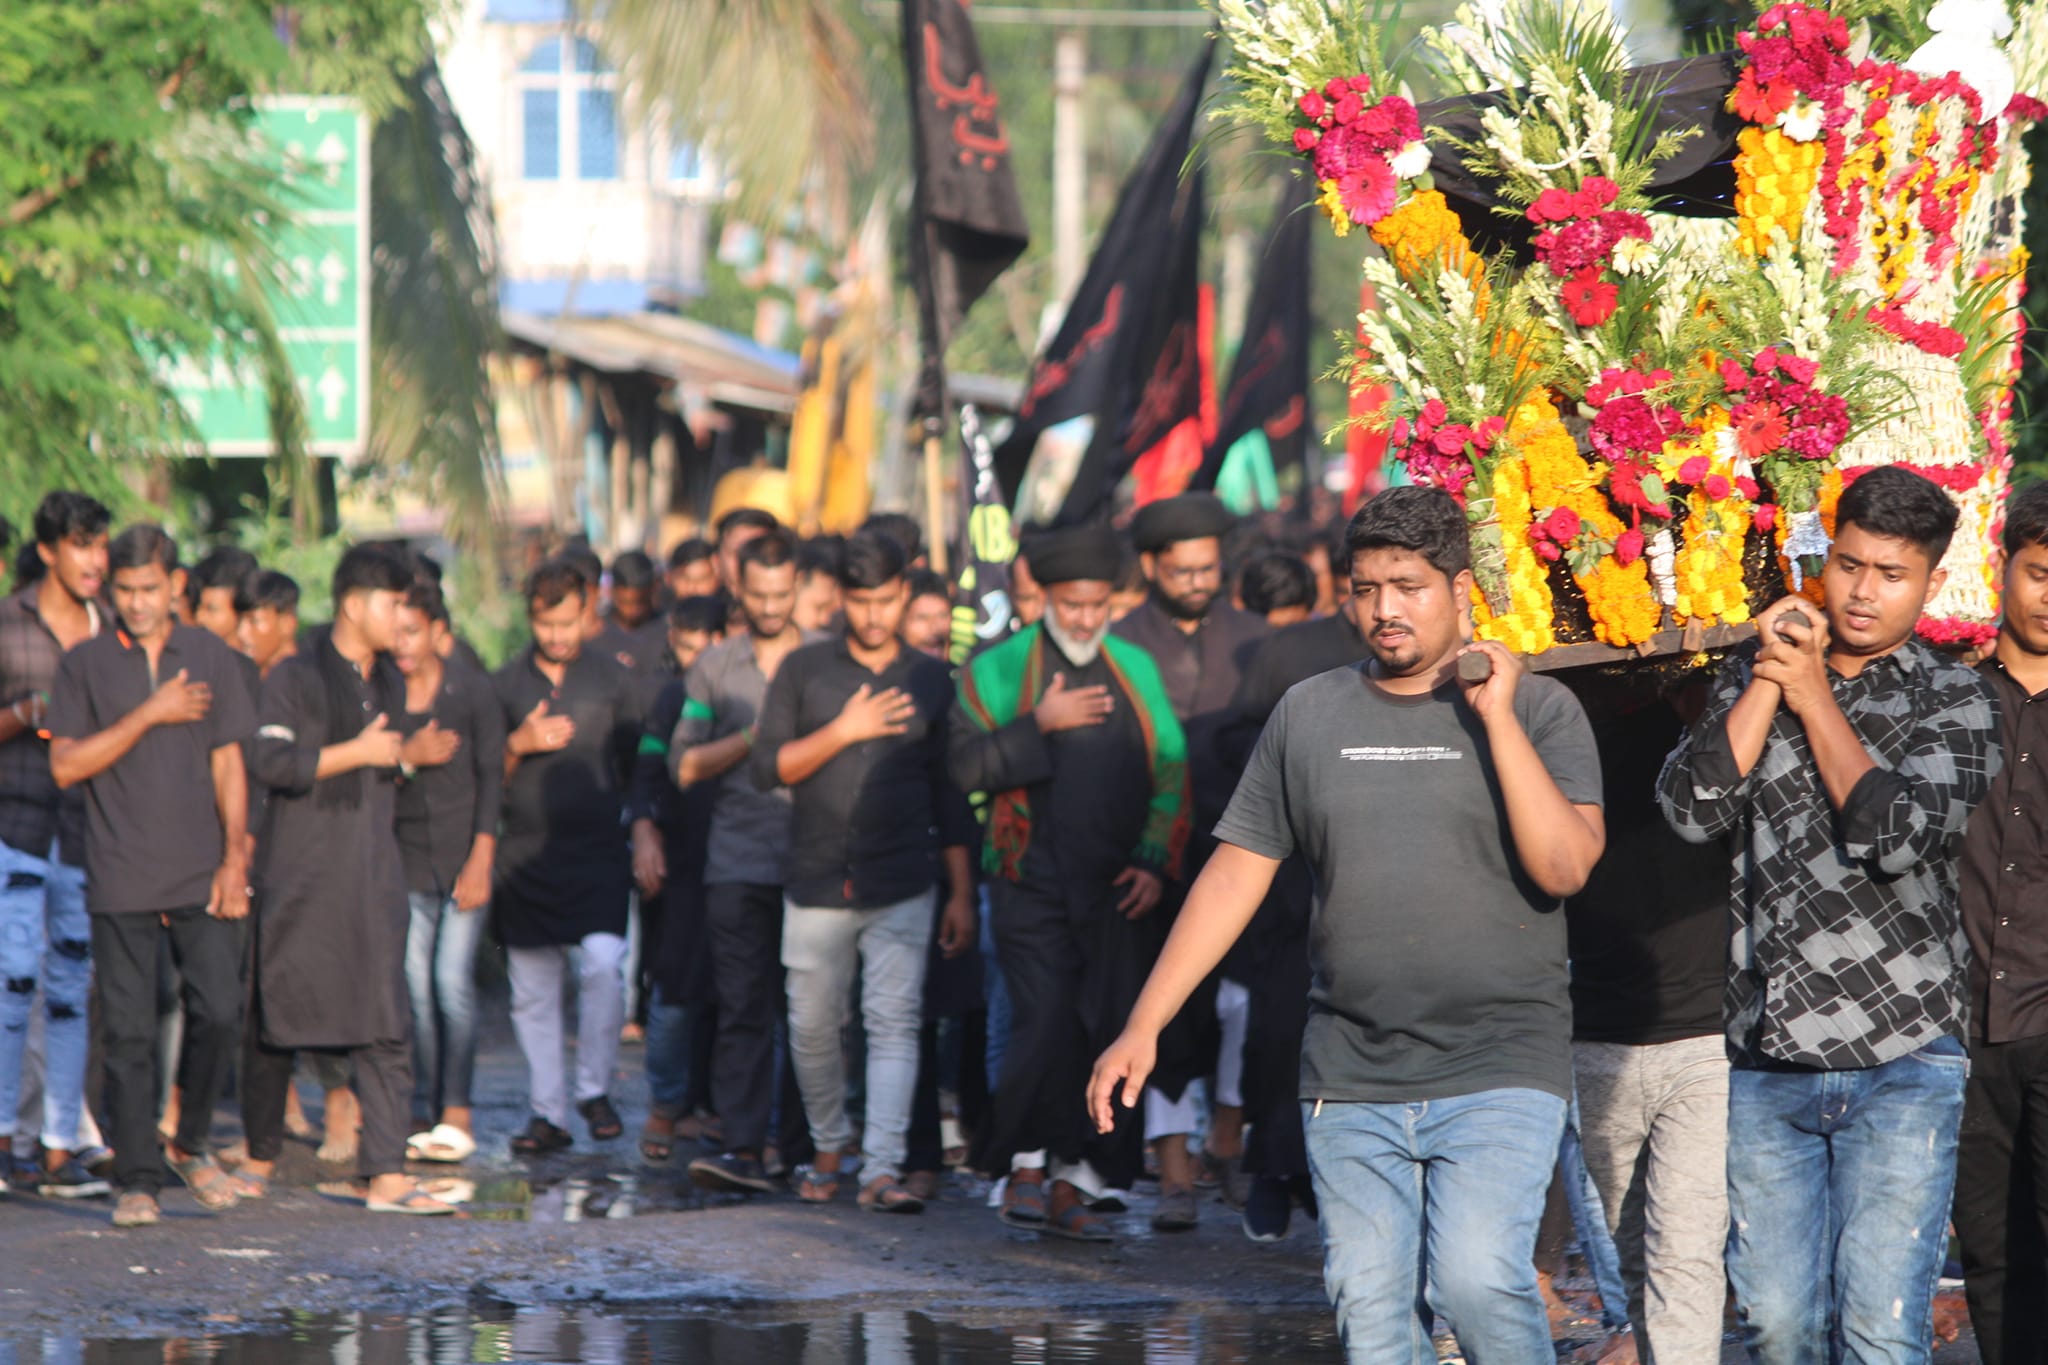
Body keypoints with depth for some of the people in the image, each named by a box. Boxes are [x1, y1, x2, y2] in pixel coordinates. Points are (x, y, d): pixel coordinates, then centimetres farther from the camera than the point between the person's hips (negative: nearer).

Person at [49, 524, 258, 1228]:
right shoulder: (85, 664, 4)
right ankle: (137, 1179, 5)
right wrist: (149, 716, -11)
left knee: (219, 1013, -4)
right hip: (122, 878, -2)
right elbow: (65, 766, -4)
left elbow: (228, 766, 11)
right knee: (128, 1031, -2)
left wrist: (235, 858, 1)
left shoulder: (210, 657, 10)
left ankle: (190, 1145, 17)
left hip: (201, 878, 2)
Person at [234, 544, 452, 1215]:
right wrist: (357, 753, -13)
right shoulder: (295, 678, -5)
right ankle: (260, 1157, 20)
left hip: (373, 876, 5)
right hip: (300, 876, -5)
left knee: (384, 1023, -6)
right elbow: (272, 763, -16)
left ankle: (387, 1175, -11)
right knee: (279, 1014, 3)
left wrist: (409, 755, 11)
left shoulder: (389, 682, 17)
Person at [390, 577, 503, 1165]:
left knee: (453, 982, -10)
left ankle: (456, 1114, -6)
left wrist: (481, 859, -8)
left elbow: (492, 776, -2)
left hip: (463, 856, -2)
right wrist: (408, 758, -15)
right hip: (408, 861, 2)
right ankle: (426, 1114, 3)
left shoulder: (472, 690, -1)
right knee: (417, 987, -2)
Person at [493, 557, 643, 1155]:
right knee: (532, 993, 4)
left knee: (603, 961, -21)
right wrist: (518, 746, -7)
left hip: (596, 852, -2)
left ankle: (594, 1088, -5)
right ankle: (547, 1112, 13)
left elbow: (640, 767, 10)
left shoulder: (615, 679, 6)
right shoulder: (505, 685, 9)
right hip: (525, 855, 2)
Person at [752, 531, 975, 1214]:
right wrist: (843, 730, -13)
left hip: (902, 887, 0)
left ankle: (884, 1169, -17)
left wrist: (963, 893, 9)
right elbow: (768, 767, -1)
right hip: (817, 882, 0)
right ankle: (828, 1148, 26)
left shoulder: (930, 680, 9)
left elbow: (949, 792, 12)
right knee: (814, 1027, 5)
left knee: (895, 1021, -12)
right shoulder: (804, 670, 5)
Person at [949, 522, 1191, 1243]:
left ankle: (1071, 1186, 6)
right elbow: (967, 763, -6)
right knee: (1046, 1027, -13)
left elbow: (1171, 771, 12)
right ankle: (1025, 1165, 4)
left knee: (1110, 1035, -1)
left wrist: (1155, 862, 2)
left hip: (1118, 889, 3)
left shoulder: (1135, 669, 12)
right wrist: (1040, 725, -15)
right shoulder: (998, 668, 3)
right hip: (1033, 886, -3)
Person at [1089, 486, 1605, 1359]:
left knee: (1476, 1280, -21)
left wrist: (1496, 715, -14)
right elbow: (1236, 874, 11)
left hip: (1498, 1068, -3)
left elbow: (1564, 865, -12)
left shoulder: (1537, 710, 1)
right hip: (1349, 1081, 3)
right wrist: (1144, 1027, 6)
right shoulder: (1309, 715, 10)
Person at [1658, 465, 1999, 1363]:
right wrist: (1768, 681, -6)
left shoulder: (1954, 702, 1)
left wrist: (1815, 697, -7)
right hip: (1767, 1062, 3)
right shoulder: (1752, 677, 12)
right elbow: (1690, 809, -2)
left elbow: (1901, 836, -15)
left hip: (1901, 1065, -3)